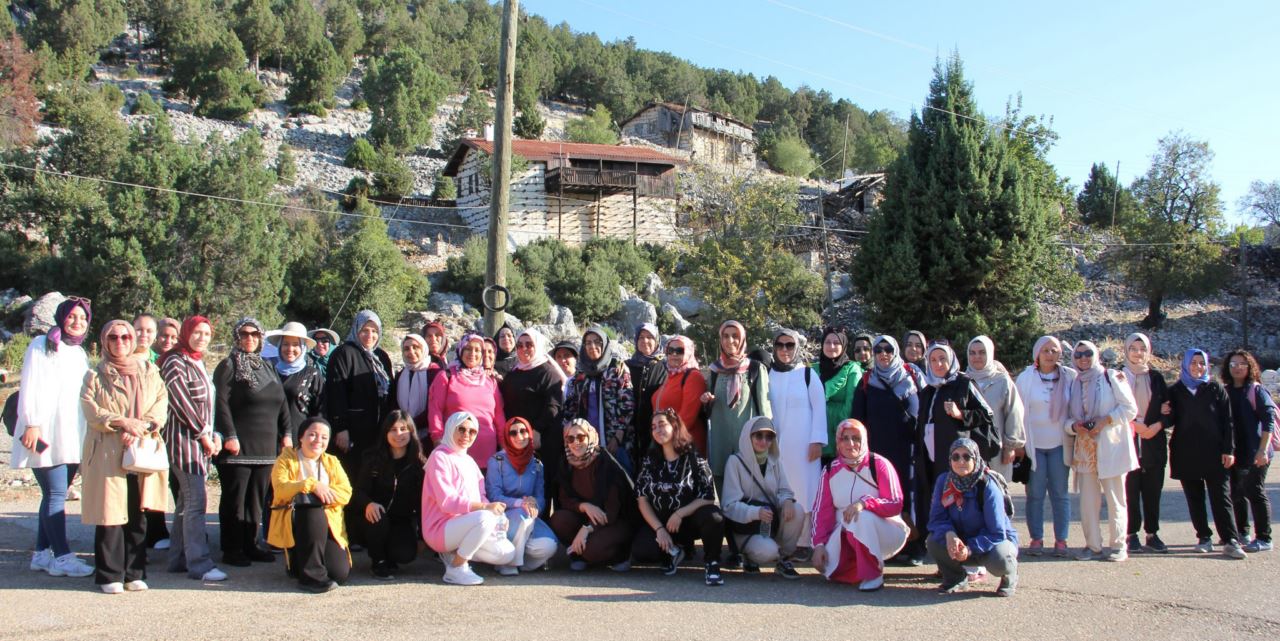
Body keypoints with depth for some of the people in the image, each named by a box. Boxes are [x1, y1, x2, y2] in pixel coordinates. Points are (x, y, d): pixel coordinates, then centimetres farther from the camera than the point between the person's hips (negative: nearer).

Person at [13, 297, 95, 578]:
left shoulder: (80, 354, 20)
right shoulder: (41, 346, 0)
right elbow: (29, 387, -6)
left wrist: (86, 435, 17)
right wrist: (31, 424, -14)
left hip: (72, 436, 6)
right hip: (46, 435, -6)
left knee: (54, 494, 8)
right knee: (56, 494, -9)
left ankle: (42, 554, 14)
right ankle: (62, 557, -7)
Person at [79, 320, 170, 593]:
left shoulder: (149, 372, 15)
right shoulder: (95, 376, 9)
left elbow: (161, 404, 4)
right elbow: (91, 411, -4)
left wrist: (142, 427, -12)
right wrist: (123, 422, -17)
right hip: (108, 454, -2)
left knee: (138, 516, 3)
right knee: (110, 514, -5)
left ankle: (134, 573, 10)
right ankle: (110, 575, 3)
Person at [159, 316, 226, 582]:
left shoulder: (199, 364, 18)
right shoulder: (175, 362, -9)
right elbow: (181, 403, -15)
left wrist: (215, 436, 12)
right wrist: (204, 434, -12)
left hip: (200, 441, 9)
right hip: (184, 439, -9)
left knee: (186, 502, 12)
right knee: (196, 502, -10)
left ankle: (178, 559, 18)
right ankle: (199, 563, -8)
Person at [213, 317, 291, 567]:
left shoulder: (267, 368, 19)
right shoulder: (228, 366, -1)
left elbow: (282, 403, 18)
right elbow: (221, 402, -11)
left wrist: (286, 433, 9)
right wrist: (229, 435, -17)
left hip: (265, 448, 6)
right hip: (238, 447, -6)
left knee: (257, 498, 9)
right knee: (234, 498, 0)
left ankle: (251, 544, 17)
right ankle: (231, 549, 6)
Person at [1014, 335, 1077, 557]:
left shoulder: (1069, 377, 4)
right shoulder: (1026, 378, 1)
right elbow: (1018, 411, 2)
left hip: (1059, 444, 1)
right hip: (1033, 444, -1)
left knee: (1060, 493, 3)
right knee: (1035, 494, 2)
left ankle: (1061, 540, 11)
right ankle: (1036, 539, 9)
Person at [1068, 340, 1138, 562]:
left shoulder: (1112, 377, -1)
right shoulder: (1074, 384, 13)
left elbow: (1130, 408, -5)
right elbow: (1068, 417, 15)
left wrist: (1104, 421, -16)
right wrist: (1074, 426, -7)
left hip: (1111, 447, -4)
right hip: (1085, 449, 4)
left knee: (1115, 498, 0)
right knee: (1087, 500, 4)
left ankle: (1118, 545, 9)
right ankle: (1093, 545, 12)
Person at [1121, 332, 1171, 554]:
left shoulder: (1156, 378, 10)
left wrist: (1156, 427, -8)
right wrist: (1134, 425, -12)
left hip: (1154, 442, 3)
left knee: (1153, 491, 5)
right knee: (1130, 491, -2)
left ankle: (1152, 534, 13)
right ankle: (1132, 534, 6)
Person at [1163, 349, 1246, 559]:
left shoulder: (1216, 389, 4)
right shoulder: (1176, 391, 8)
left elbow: (1227, 421, 1)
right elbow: (1172, 421, 10)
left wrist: (1229, 450, -5)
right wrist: (1165, 414, -13)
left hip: (1213, 453, -2)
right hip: (1186, 454, 2)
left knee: (1221, 496, -4)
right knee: (1194, 498, 5)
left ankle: (1230, 541, -4)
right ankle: (1204, 537, 13)